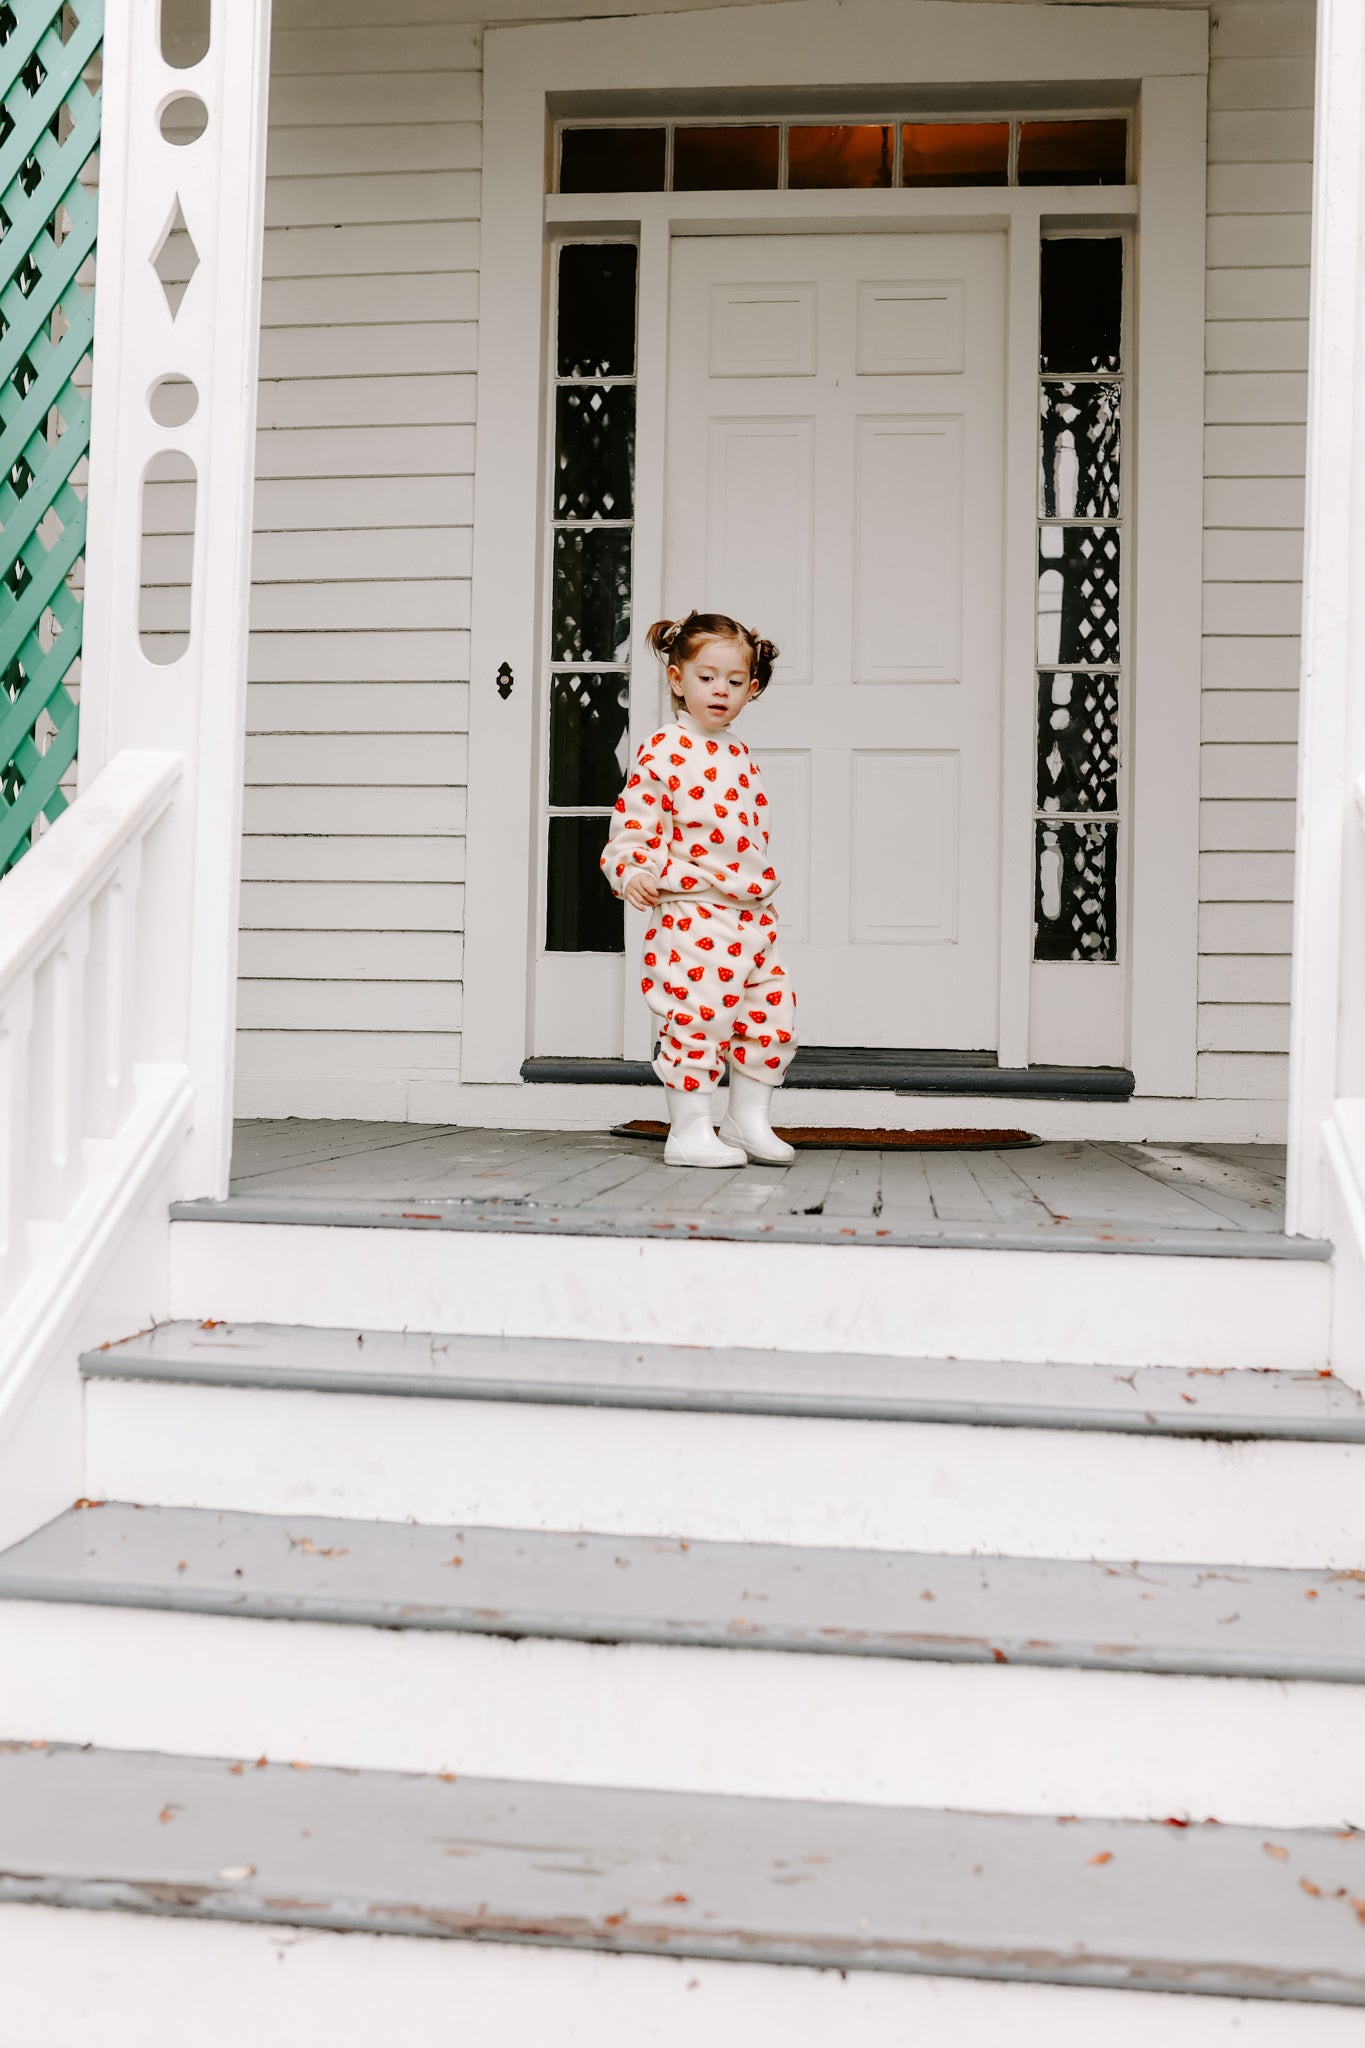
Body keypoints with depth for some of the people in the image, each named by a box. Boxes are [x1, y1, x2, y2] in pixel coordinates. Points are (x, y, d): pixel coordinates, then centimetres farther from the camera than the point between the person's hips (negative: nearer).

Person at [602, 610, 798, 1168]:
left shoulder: (740, 755, 16)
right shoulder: (664, 750, -7)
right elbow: (635, 821, -12)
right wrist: (632, 872, -27)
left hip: (751, 913, 8)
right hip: (692, 913, -8)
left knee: (773, 1010, 10)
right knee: (697, 1016, -7)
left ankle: (749, 1117, 24)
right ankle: (688, 1132, 4)